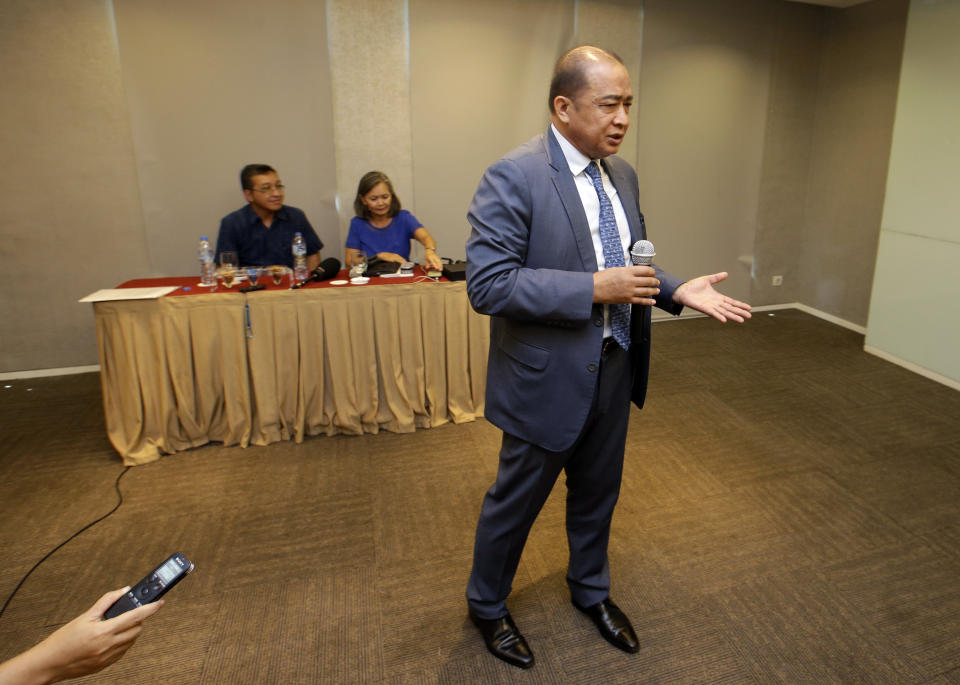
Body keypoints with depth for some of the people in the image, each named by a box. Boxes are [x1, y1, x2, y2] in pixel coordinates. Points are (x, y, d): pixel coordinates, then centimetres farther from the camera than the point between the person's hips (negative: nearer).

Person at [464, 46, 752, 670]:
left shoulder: (623, 174, 6)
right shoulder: (513, 178, -18)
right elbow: (487, 284, -25)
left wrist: (677, 291, -2)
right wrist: (594, 289, -28)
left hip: (614, 369, 7)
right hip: (547, 377, -7)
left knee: (598, 492, 24)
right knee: (516, 501, 13)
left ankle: (591, 590, 51)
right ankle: (487, 605, 41)